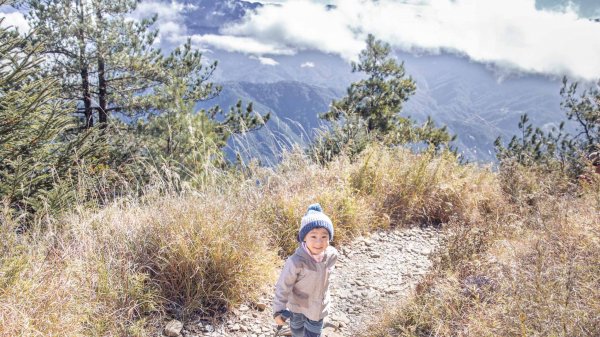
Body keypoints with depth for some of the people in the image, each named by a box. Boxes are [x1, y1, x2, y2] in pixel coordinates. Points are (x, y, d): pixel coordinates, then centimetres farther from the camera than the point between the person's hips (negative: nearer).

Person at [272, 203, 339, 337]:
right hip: (298, 305, -2)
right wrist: (278, 310, -20)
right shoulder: (296, 262, -36)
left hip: (319, 306, 3)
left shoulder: (332, 255, -21)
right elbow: (283, 286, -24)